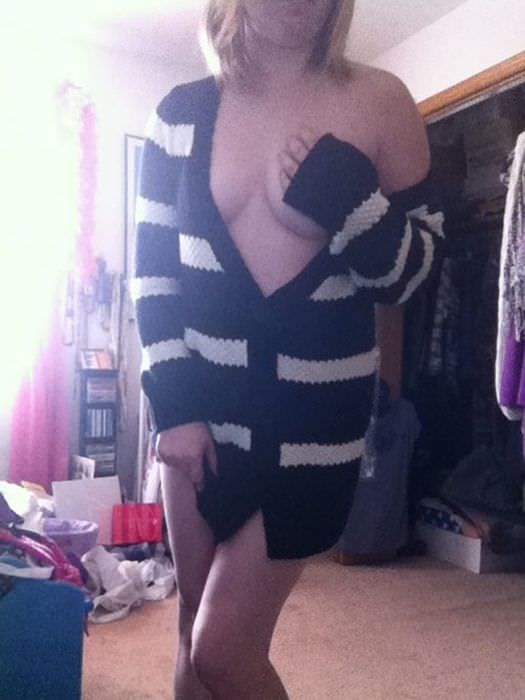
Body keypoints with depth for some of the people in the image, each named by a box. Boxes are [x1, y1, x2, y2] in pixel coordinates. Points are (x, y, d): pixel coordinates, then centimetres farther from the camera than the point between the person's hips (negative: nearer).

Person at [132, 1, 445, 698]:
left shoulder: (378, 102, -4)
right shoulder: (181, 112, 2)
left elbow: (415, 269, -1)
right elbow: (152, 270, 3)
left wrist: (347, 197, -19)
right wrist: (175, 404, -5)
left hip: (314, 418, -2)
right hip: (199, 405, 3)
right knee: (194, 634, 16)